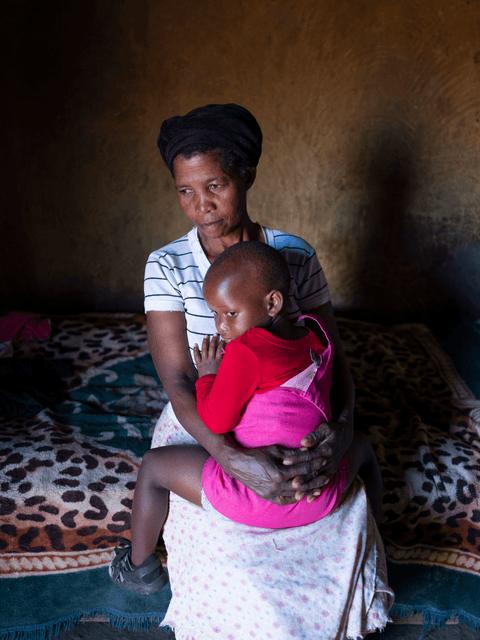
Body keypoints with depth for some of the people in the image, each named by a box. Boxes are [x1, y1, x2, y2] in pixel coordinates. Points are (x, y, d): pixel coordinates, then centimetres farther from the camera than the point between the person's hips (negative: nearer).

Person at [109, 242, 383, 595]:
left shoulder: (245, 351, -20)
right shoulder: (316, 341, 2)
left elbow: (216, 420, -16)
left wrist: (207, 376, 0)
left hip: (254, 498, -5)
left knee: (154, 464, 14)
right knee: (360, 443, 38)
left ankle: (139, 566, 34)